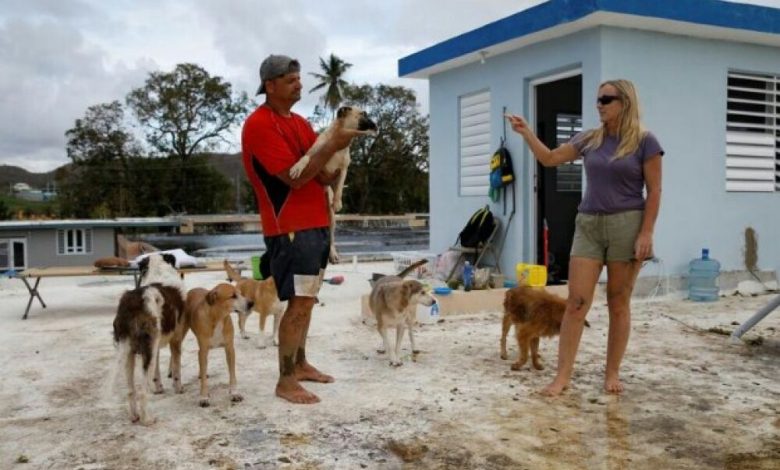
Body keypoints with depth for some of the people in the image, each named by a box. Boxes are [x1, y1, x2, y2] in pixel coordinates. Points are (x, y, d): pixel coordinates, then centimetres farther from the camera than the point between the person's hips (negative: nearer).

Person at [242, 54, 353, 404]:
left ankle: (300, 364, 26)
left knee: (307, 300, 14)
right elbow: (295, 176, -20)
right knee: (299, 302, -10)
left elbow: (324, 175, 11)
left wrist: (338, 153, -9)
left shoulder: (300, 122, 15)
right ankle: (285, 381, -1)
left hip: (315, 222, 9)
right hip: (290, 227, -9)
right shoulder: (259, 125, -13)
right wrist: (333, 146, -17)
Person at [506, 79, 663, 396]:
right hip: (588, 225, 4)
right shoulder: (589, 140, 9)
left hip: (626, 225, -3)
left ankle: (612, 373, 17)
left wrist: (646, 233, -12)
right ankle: (563, 375, 1)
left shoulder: (644, 141, -3)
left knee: (618, 303, 5)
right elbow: (550, 159, 15)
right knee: (576, 301, -2)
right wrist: (526, 132, 3)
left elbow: (654, 191, -5)